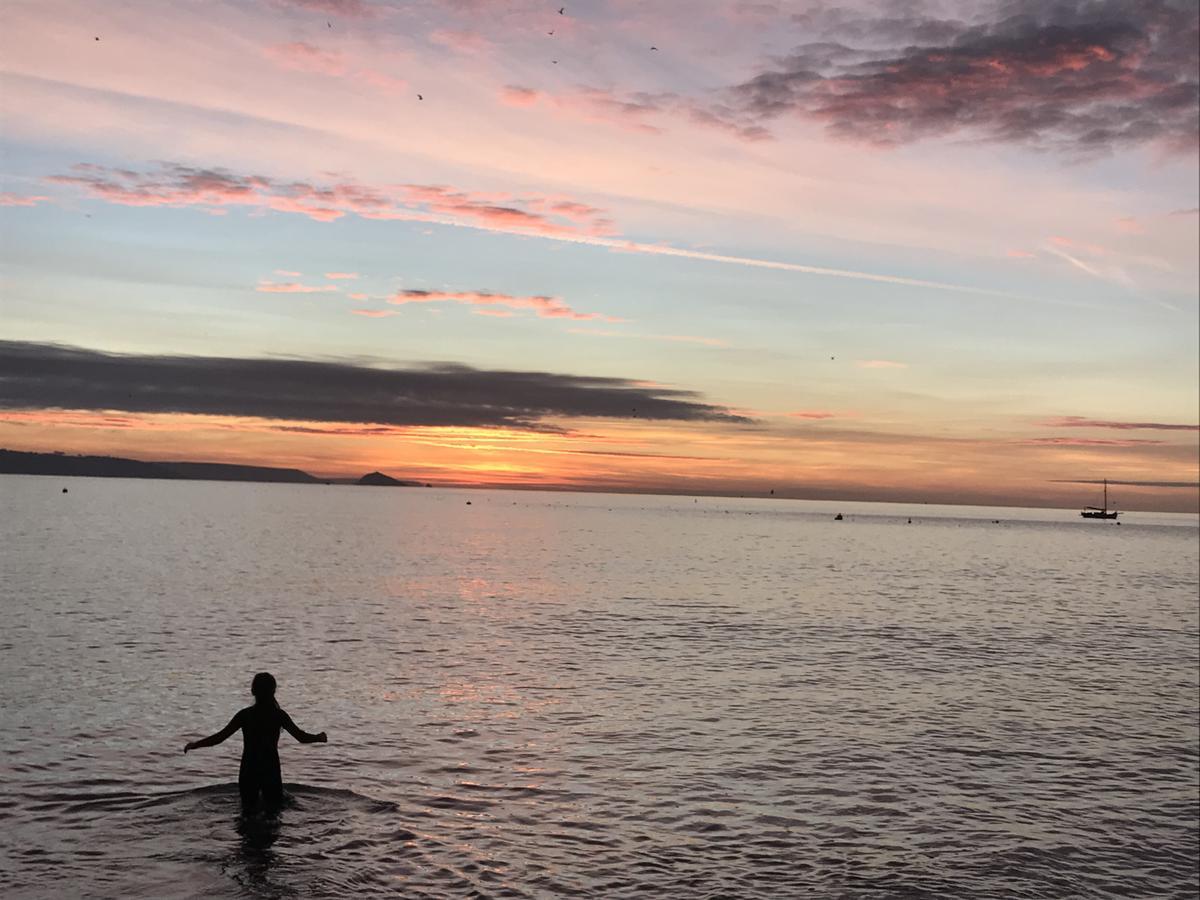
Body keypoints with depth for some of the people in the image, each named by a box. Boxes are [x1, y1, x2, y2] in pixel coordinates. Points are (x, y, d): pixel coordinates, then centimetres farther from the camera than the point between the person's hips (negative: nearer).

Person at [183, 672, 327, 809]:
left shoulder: (245, 715, -7)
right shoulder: (279, 715, -6)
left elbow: (220, 737, -7)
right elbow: (302, 737, -4)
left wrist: (195, 745, 6)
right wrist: (319, 738, 16)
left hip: (248, 773, 0)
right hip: (271, 771, 0)